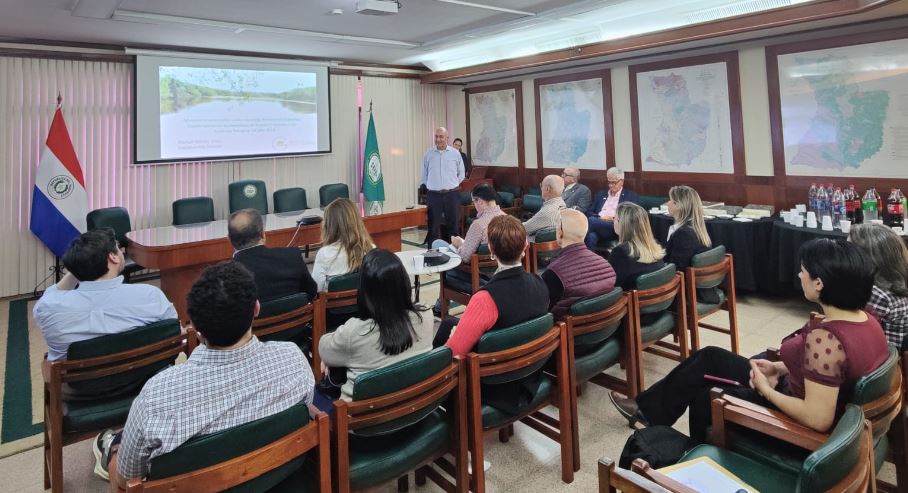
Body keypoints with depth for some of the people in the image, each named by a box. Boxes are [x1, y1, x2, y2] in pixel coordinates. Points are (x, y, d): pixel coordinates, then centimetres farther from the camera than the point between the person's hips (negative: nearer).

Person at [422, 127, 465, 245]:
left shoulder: (455, 153, 3)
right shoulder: (428, 154, 4)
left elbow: (461, 174, 11)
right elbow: (424, 176, 12)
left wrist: (452, 185, 7)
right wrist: (431, 187, 6)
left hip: (452, 194, 0)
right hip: (433, 195, 0)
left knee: (453, 226, 6)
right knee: (433, 227, 4)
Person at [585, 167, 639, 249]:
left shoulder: (631, 196, 16)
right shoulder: (601, 195, 28)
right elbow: (589, 212, 19)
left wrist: (613, 218, -10)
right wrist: (600, 217, -3)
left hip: (615, 227, -3)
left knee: (591, 221, -35)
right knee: (591, 236, -37)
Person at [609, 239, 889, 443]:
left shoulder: (824, 337, -35)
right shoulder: (866, 320, -6)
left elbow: (818, 419, -34)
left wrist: (766, 390, -20)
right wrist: (779, 368, -1)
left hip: (797, 423, -8)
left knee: (703, 397, 13)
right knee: (710, 357, 12)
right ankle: (650, 407, 26)